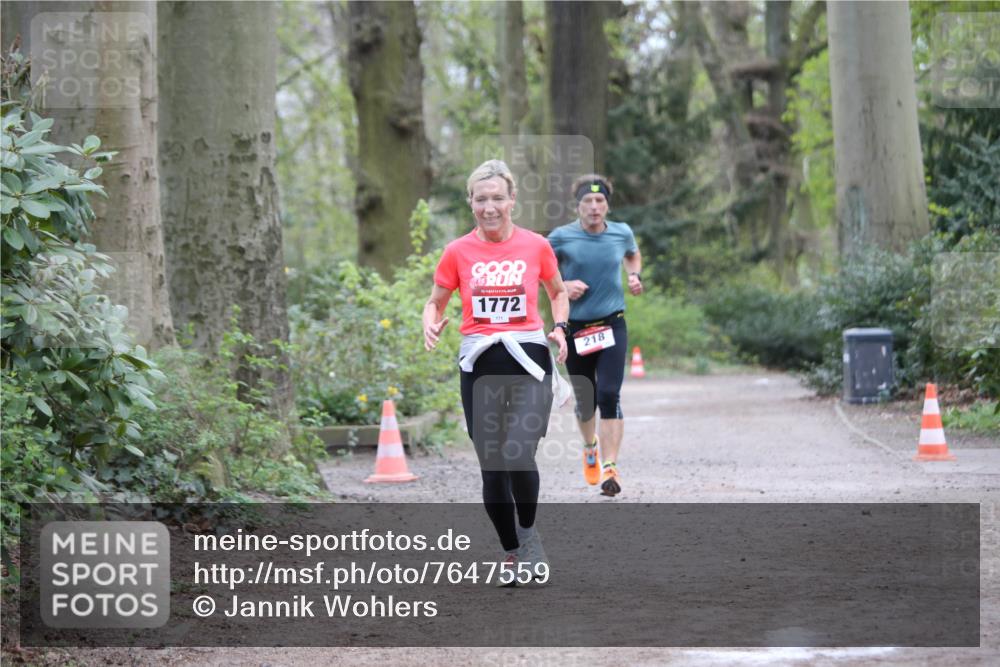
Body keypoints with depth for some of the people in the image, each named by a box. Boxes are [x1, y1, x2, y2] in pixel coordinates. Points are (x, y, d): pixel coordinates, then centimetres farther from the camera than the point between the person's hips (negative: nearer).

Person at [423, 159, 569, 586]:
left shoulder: (535, 246, 1)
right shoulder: (458, 252, 2)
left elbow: (558, 292, 17)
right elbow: (435, 301, 13)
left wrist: (560, 327, 0)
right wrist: (431, 324, -9)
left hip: (528, 357, -2)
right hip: (480, 362, 2)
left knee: (518, 453, -19)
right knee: (491, 465, 4)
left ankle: (528, 532, 7)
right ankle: (512, 554, 20)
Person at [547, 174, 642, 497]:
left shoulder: (622, 233, 2)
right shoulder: (561, 237, -6)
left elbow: (633, 255, 25)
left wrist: (634, 276, 5)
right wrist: (562, 286, -12)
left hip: (612, 325, 0)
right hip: (575, 328, 0)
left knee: (609, 395, -15)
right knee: (585, 400, 10)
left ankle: (610, 467, -15)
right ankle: (590, 447, 43)